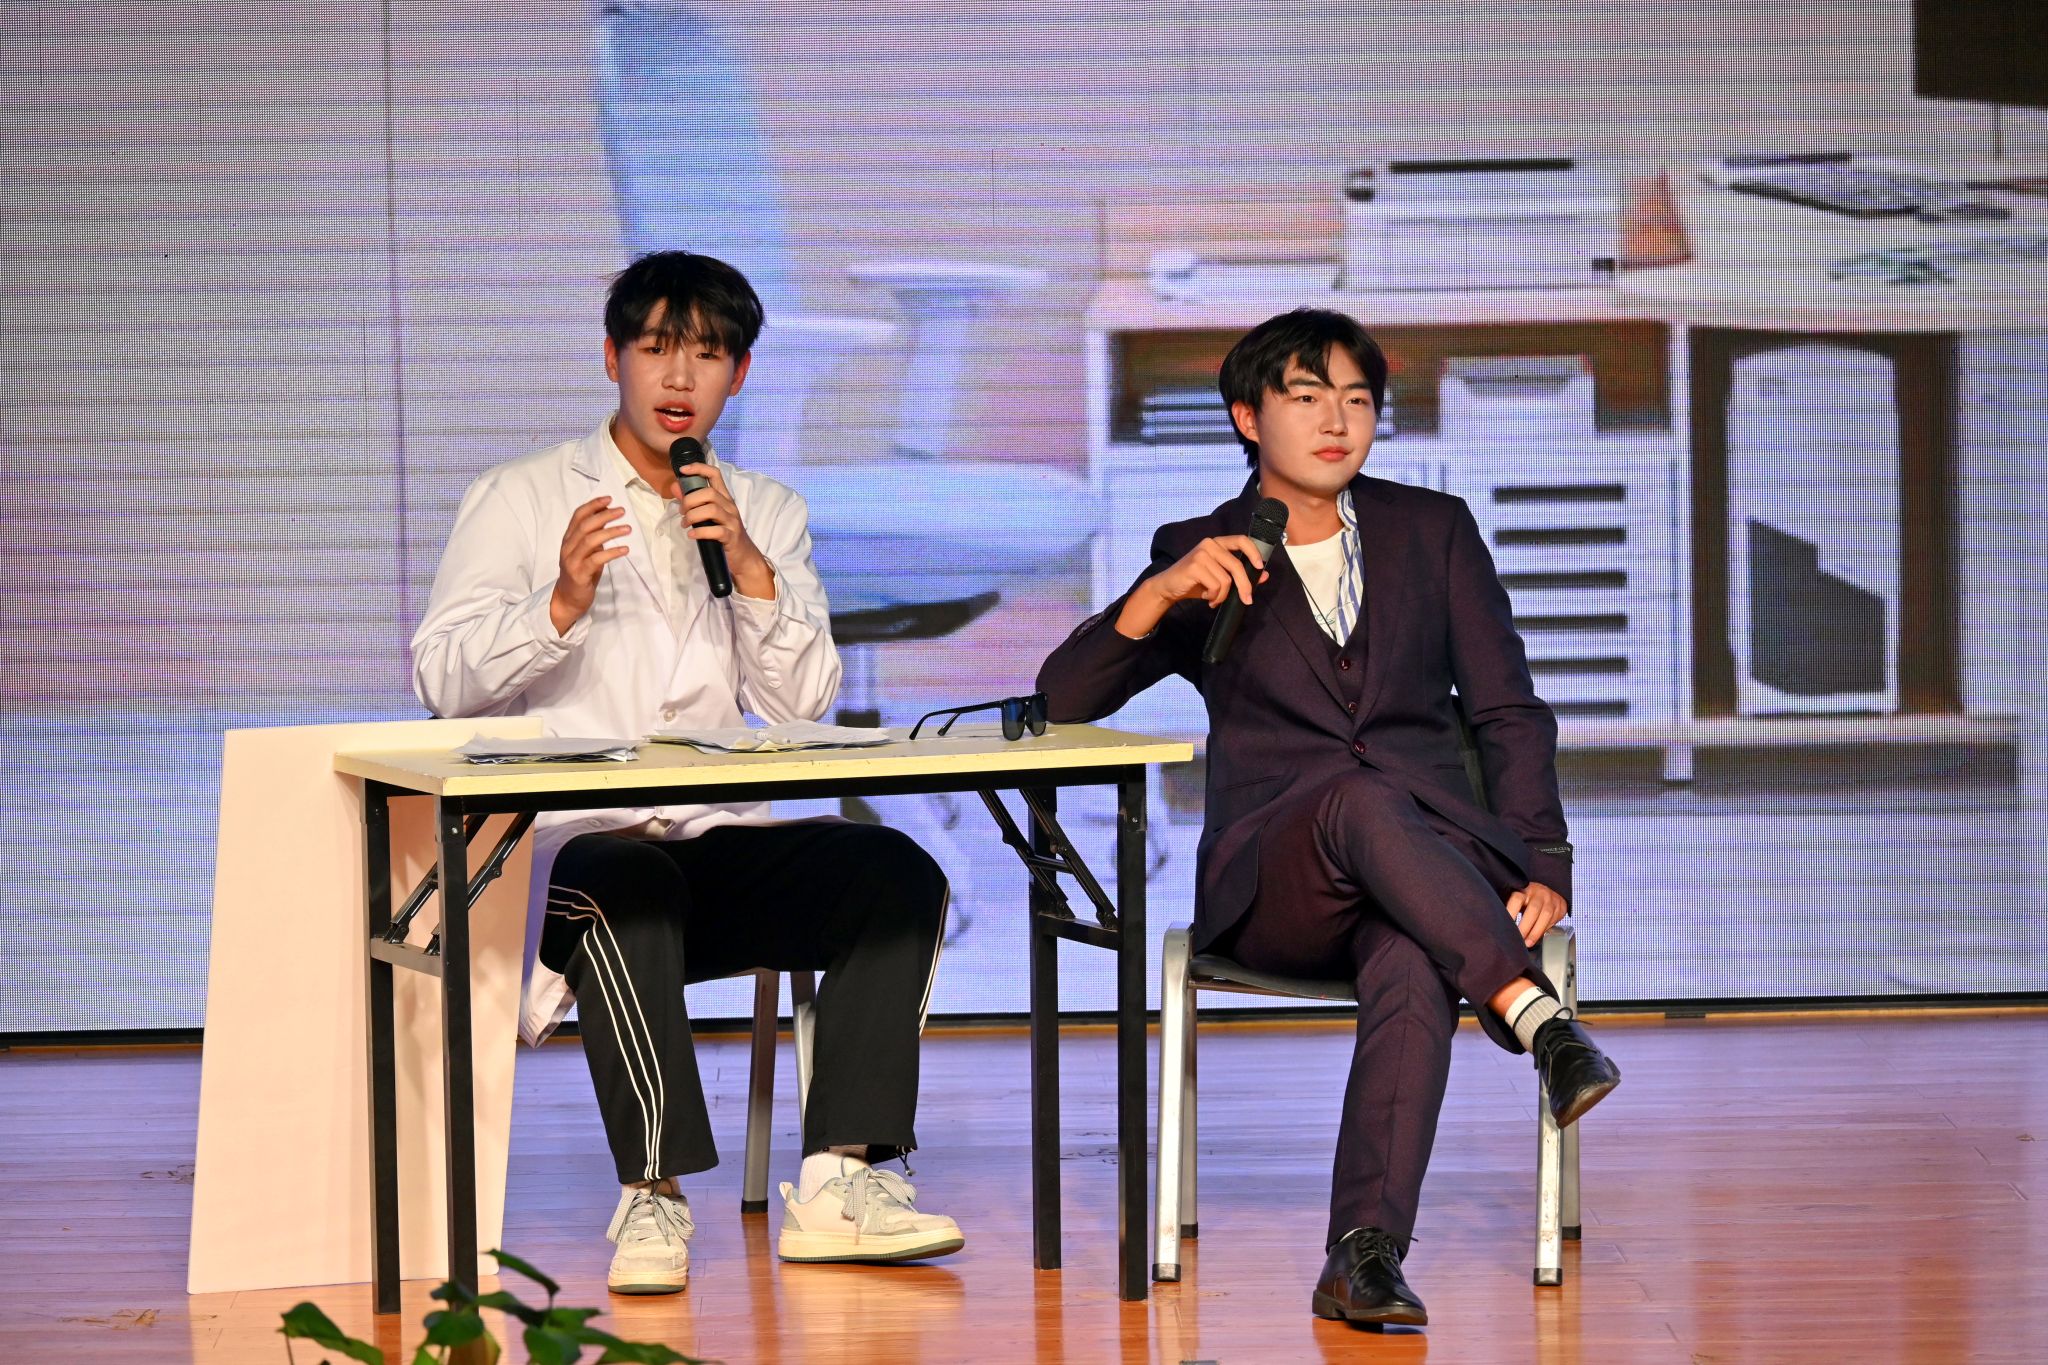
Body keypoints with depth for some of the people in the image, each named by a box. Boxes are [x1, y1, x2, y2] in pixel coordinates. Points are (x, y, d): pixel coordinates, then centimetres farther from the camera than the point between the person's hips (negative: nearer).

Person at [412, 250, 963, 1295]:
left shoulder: (766, 515, 19)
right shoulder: (519, 500, 9)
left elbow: (801, 703, 7)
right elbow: (444, 678, -3)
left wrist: (751, 571, -8)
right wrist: (561, 606, -19)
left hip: (723, 847, 4)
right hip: (572, 841, -4)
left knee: (897, 872, -23)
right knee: (626, 888, -39)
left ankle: (838, 1181, -27)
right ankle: (652, 1197, -35)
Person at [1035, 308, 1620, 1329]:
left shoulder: (1434, 530, 17)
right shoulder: (1202, 555, 13)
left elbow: (1509, 714, 13)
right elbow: (1063, 699, 2)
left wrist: (1537, 866, -3)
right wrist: (1161, 594, -15)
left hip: (1433, 847, 1)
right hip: (1271, 881, -1)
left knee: (1414, 965, -38)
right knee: (1362, 800, -39)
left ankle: (1365, 1254, -46)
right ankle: (1538, 1021, -46)